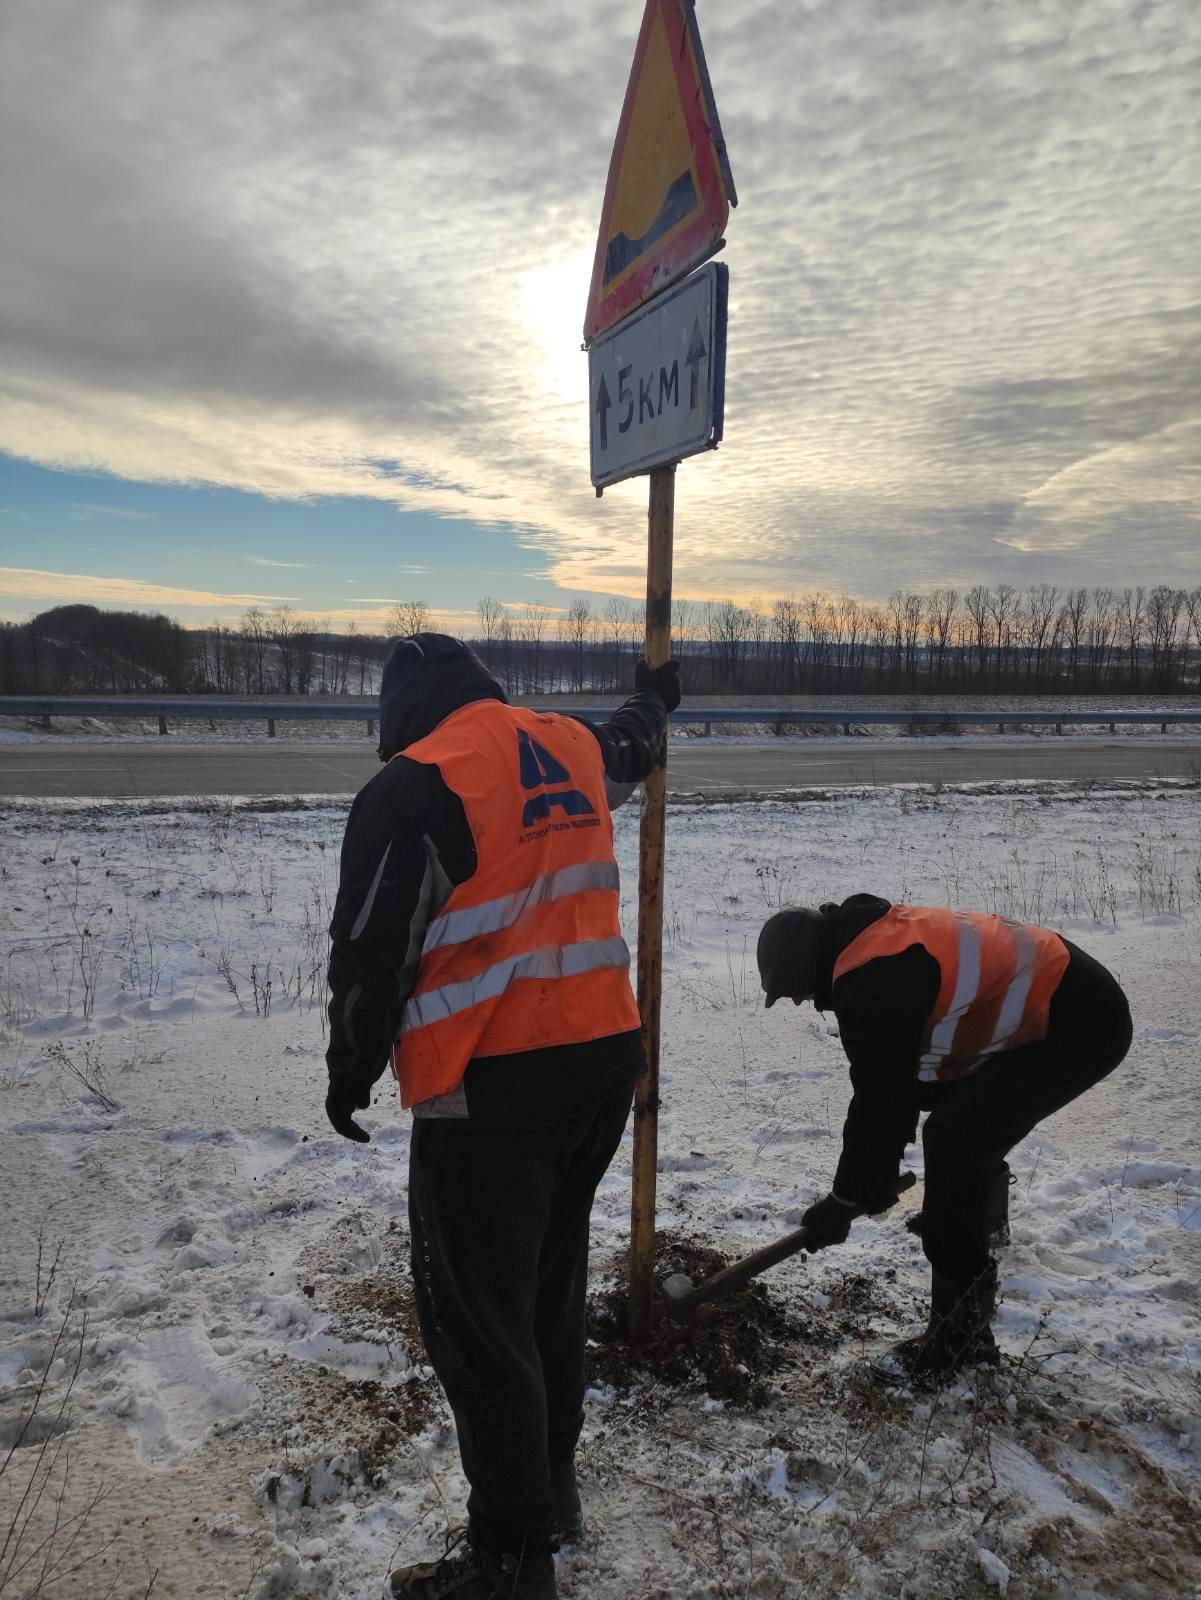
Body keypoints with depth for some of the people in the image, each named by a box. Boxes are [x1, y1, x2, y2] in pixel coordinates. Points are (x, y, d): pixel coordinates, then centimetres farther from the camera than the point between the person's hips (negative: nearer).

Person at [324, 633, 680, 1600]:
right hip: (605, 1057, 8)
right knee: (551, 1282, 23)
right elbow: (630, 749, 33)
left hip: (493, 1089, -8)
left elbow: (372, 949, -12)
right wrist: (654, 702, 56)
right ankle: (551, 1486, 40)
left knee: (477, 1319, 6)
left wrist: (352, 1072, 4)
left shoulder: (415, 785, -13)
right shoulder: (571, 747, 9)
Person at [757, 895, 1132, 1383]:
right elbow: (892, 1078, 17)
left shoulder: (871, 980, -23)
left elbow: (880, 1097, -19)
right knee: (971, 1119, 26)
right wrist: (879, 1170, 20)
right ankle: (984, 1220, 54)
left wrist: (845, 1200, -6)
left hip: (1075, 1025, -11)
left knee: (954, 1140, -14)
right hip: (1084, 1004, 11)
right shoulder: (880, 941, 9)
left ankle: (962, 1333, -6)